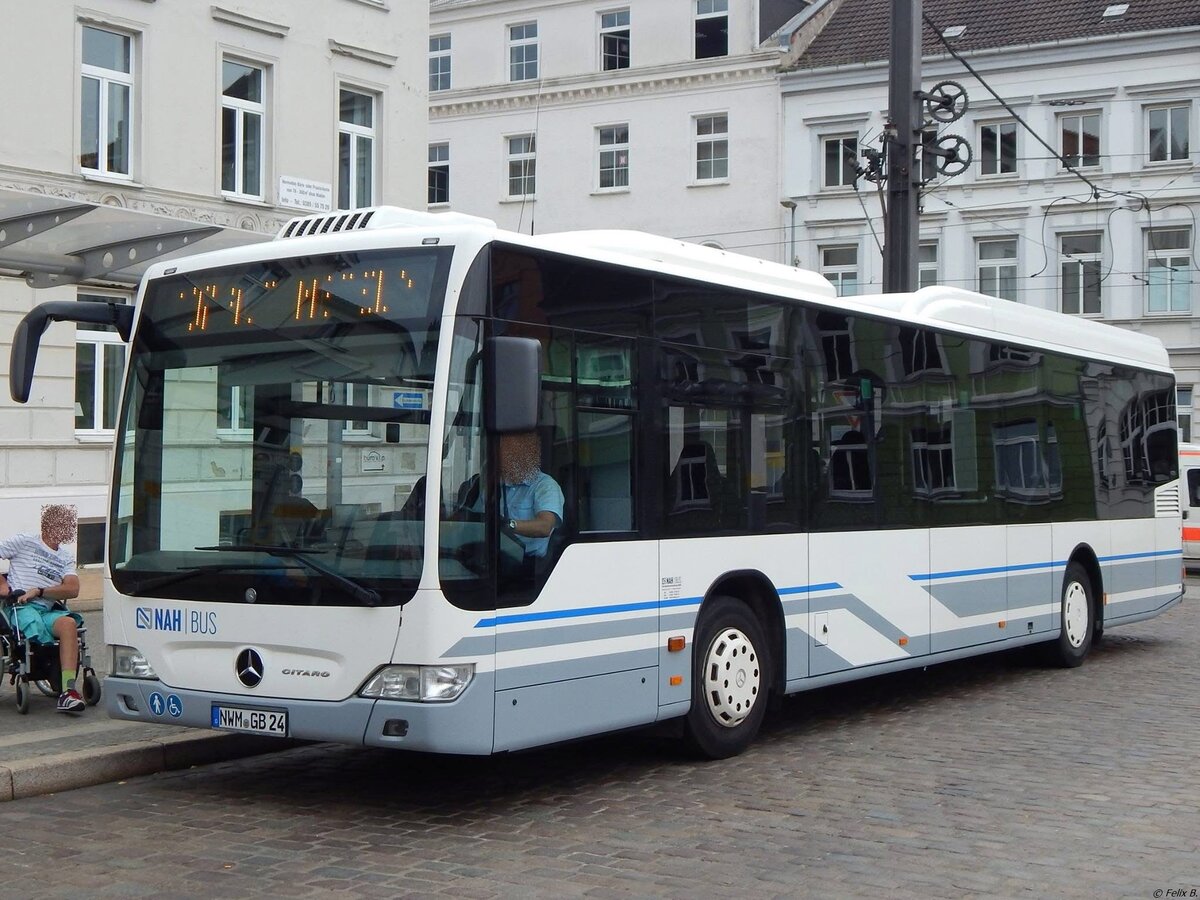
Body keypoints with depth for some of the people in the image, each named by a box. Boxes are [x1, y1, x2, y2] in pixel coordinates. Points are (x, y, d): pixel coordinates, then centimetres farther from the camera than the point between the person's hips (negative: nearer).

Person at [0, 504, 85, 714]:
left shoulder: (66, 558, 20)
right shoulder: (24, 542, 10)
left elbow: (73, 590, 4)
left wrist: (39, 591, -8)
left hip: (50, 610, 3)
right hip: (21, 608, -3)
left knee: (69, 624, -30)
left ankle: (68, 692, -39)